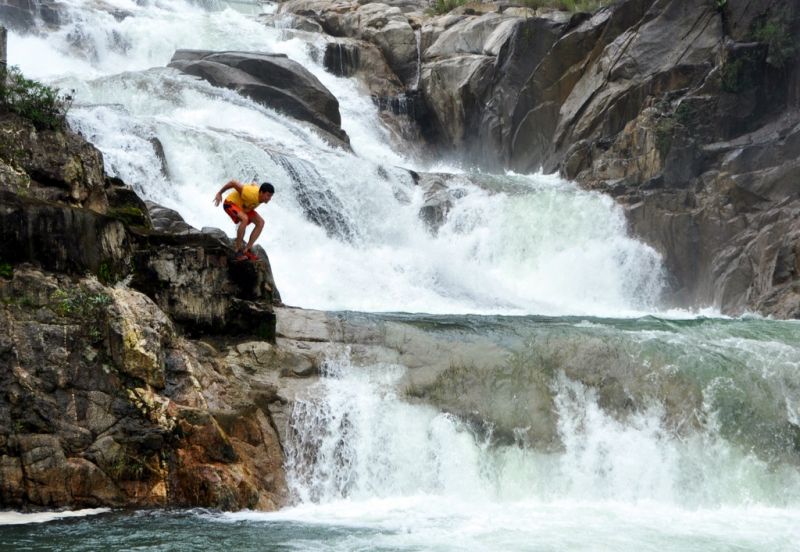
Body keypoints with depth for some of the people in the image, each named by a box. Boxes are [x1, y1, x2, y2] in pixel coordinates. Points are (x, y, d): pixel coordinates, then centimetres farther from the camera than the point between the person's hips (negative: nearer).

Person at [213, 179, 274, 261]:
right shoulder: (251, 194, -40)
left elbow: (253, 184, 5)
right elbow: (233, 183, -33)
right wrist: (219, 194, -20)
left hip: (243, 207, 8)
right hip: (230, 203, -8)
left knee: (260, 222, -7)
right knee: (244, 219, -35)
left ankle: (247, 250, -6)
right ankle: (238, 251, -29)